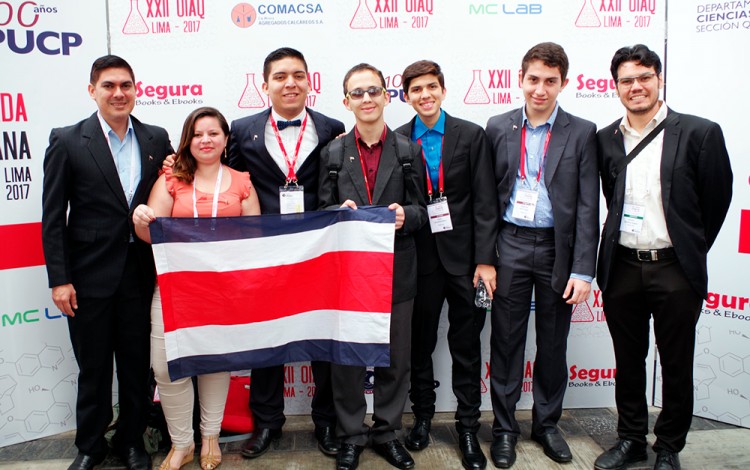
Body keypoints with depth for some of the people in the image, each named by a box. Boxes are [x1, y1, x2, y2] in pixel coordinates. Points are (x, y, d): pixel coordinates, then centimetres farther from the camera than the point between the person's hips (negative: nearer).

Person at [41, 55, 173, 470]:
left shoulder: (157, 139, 4)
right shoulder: (67, 141, -3)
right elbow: (53, 216, -3)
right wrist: (59, 278, -7)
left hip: (141, 273, 2)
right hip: (90, 276, -2)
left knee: (137, 364, 13)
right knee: (93, 367, 12)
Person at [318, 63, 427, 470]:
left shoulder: (409, 151, 5)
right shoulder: (332, 154, 6)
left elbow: (421, 210, 4)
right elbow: (322, 213, 5)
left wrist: (405, 215, -18)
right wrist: (340, 211, -16)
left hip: (396, 269, 1)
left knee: (395, 357, 9)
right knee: (346, 356, 6)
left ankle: (386, 432, 28)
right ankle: (351, 436, 24)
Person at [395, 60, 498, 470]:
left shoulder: (471, 135, 0)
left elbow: (484, 203, -4)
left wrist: (485, 260, -9)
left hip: (464, 257, -1)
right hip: (419, 259, 1)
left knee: (466, 347, 8)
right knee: (419, 344, 13)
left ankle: (468, 428, 22)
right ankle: (422, 416, 32)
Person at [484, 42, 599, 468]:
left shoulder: (582, 133, 0)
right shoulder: (499, 127, 4)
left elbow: (587, 206, -3)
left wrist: (583, 270, -9)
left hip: (557, 249, 0)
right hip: (510, 245, 1)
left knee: (553, 343, 12)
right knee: (506, 340, 7)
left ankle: (547, 424, 30)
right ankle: (504, 427, 23)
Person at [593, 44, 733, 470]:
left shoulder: (699, 133, -5)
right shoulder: (606, 140, 5)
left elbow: (716, 201, 2)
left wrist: (691, 252, 8)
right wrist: (623, 239, 11)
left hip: (674, 269, -3)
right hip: (622, 267, 3)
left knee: (676, 366, 10)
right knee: (628, 362, 15)